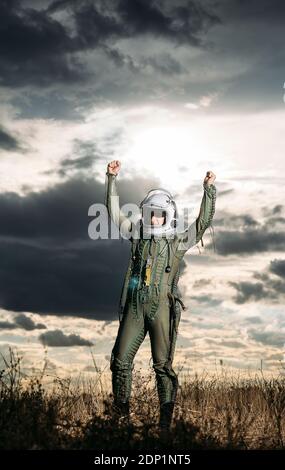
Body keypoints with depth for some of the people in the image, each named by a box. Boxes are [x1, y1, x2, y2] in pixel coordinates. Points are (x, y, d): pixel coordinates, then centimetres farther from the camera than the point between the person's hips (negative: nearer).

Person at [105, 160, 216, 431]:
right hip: (134, 307, 3)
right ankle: (120, 412, 19)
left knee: (162, 365, 1)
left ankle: (166, 419, 7)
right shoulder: (138, 235, 13)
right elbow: (114, 212, 16)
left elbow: (203, 221, 0)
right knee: (121, 359, 4)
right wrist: (111, 179, 11)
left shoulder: (178, 242, 6)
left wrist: (209, 189, -8)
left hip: (161, 308, -3)